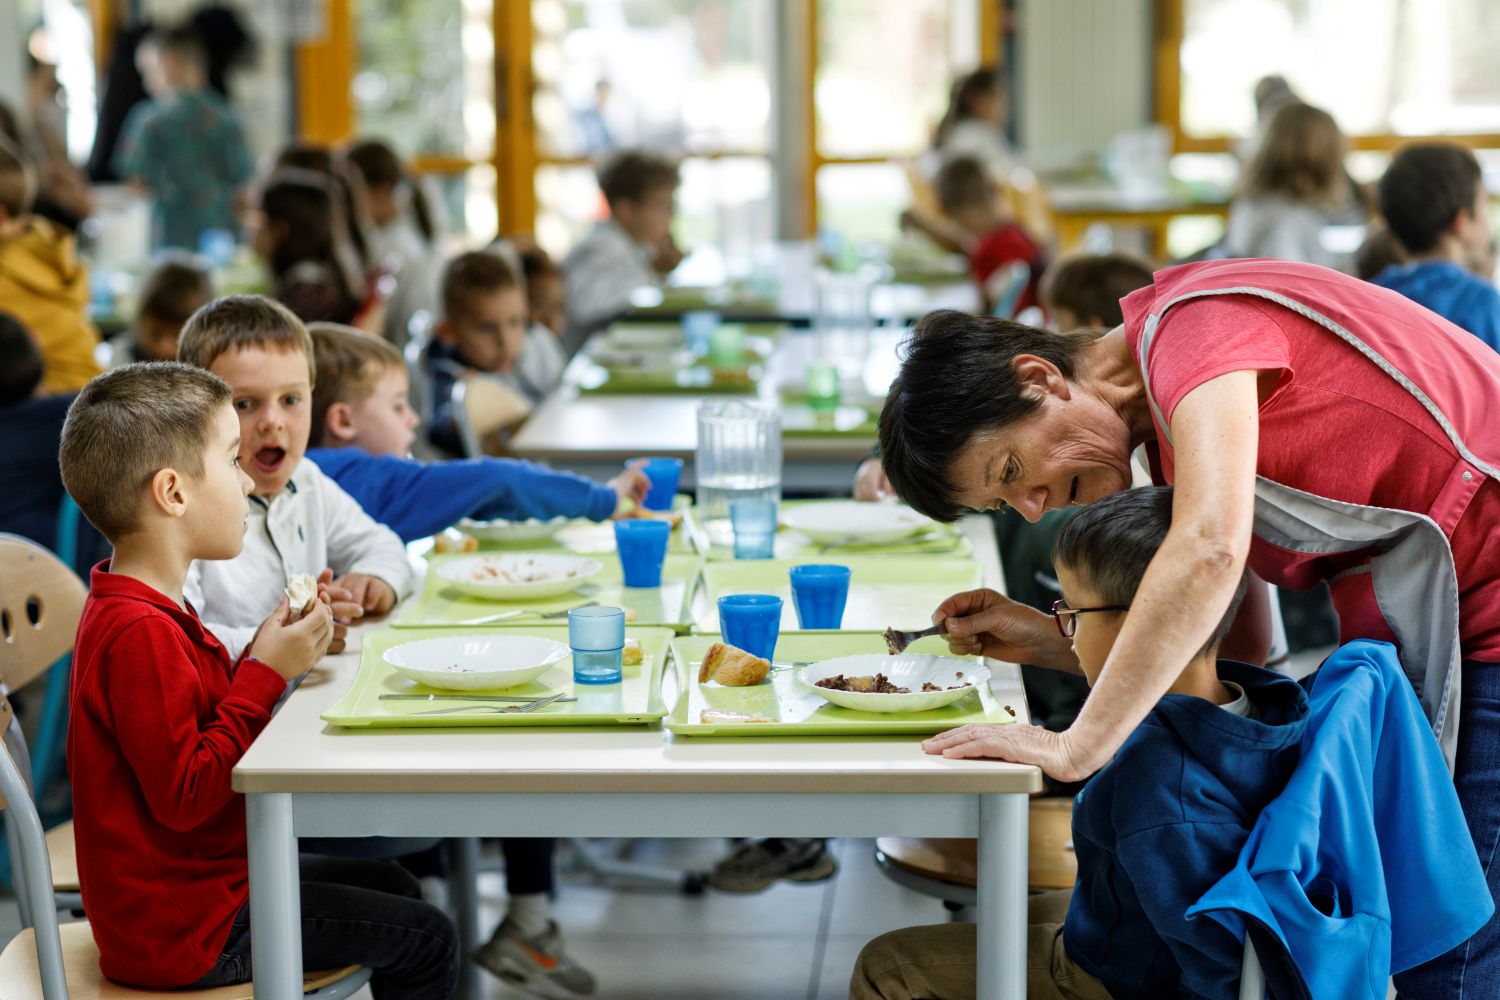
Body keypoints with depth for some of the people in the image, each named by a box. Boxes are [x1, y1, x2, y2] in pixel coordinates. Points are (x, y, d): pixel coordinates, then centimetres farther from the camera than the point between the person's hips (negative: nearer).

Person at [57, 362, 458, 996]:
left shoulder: (131, 610, 9)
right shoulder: (141, 633, -26)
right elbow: (184, 796, -28)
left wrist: (263, 655, 0)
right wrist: (265, 673, -22)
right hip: (179, 929, -11)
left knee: (392, 886, 22)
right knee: (427, 940, -5)